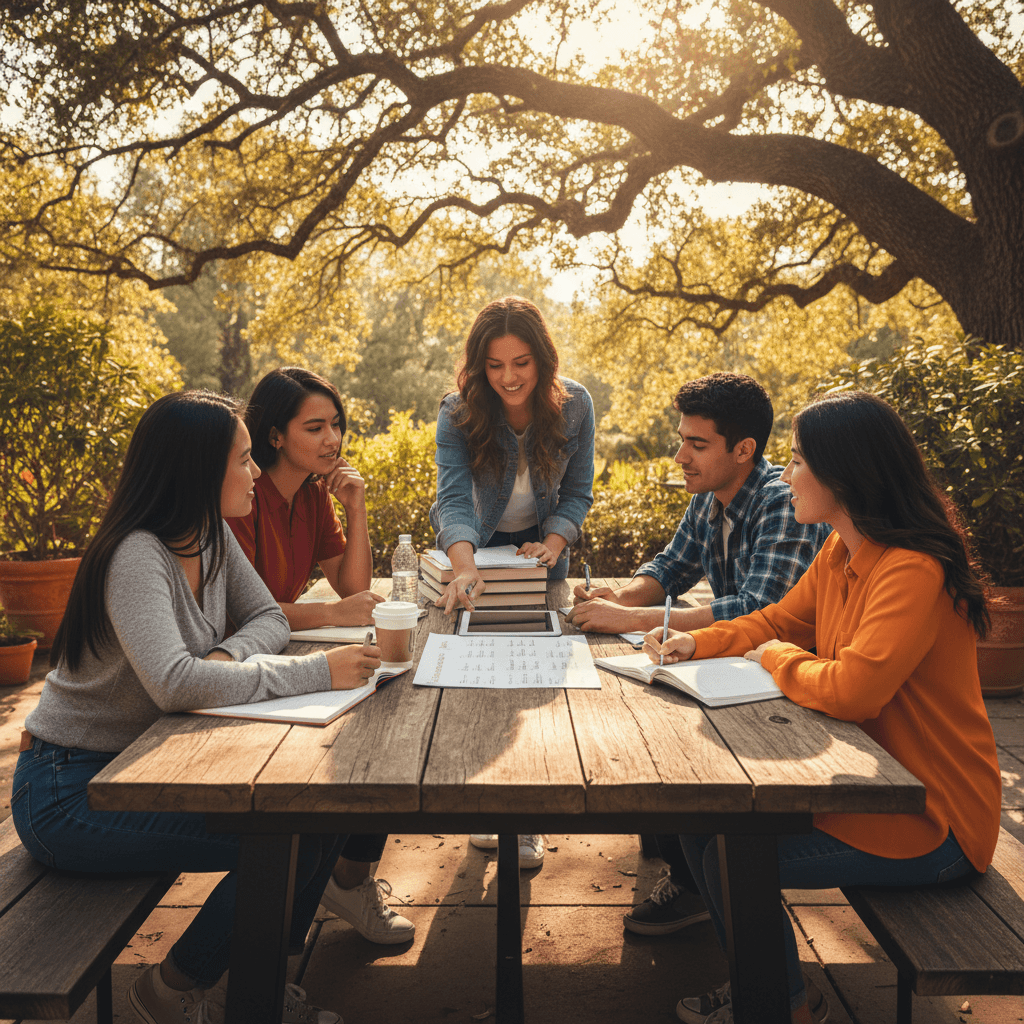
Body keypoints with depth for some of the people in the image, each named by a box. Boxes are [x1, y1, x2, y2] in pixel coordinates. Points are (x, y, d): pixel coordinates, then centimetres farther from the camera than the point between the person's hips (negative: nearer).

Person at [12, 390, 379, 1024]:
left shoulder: (211, 536, 1)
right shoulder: (136, 556, -25)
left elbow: (268, 618, 7)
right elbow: (175, 683, -38)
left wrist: (229, 656, -16)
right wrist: (318, 673, -34)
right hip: (71, 790, -8)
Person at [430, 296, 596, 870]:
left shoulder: (574, 406, -17)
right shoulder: (459, 413, -22)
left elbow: (578, 493, -8)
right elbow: (454, 498, -34)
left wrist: (554, 543, -25)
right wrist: (466, 570, -51)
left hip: (541, 545, 1)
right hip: (477, 545, -1)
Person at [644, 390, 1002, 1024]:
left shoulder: (914, 572, -27)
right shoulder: (840, 555, 2)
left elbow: (850, 690, -35)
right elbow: (778, 621, 14)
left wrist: (780, 658, -16)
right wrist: (696, 644, -1)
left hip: (932, 826, -9)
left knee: (734, 852, -13)